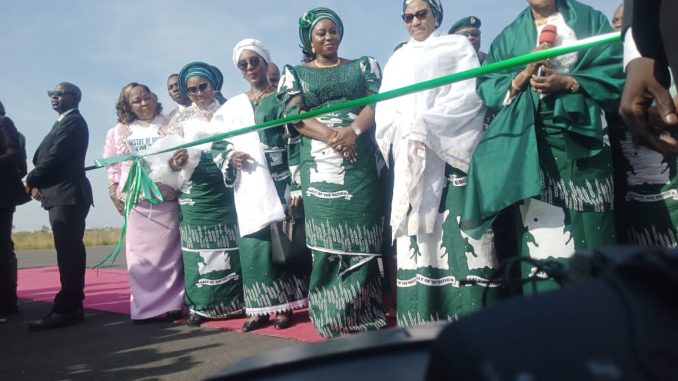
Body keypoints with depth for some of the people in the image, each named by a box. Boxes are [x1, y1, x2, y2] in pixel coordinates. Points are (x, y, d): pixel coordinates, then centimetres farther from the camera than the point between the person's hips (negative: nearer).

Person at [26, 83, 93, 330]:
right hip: (63, 196, 10)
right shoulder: (64, 123, 23)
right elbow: (45, 157, 19)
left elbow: (55, 157, -16)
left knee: (68, 252, -10)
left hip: (67, 195, -10)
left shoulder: (73, 121, -8)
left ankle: (67, 308, -9)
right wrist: (39, 184, 2)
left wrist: (31, 181, -2)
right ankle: (70, 306, 14)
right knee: (69, 252, 9)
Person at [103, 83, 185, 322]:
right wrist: (114, 191, 5)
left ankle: (172, 305, 4)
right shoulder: (118, 132, 14)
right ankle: (146, 307, 6)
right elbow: (111, 165, 16)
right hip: (135, 201, 1)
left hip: (166, 199, -1)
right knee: (141, 255, 0)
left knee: (168, 252, -3)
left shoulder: (170, 127, 10)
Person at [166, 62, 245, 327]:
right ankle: (202, 305, 6)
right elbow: (171, 150, 1)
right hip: (196, 188, 0)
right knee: (201, 243, 0)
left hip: (226, 184, 0)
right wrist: (175, 162, -21)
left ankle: (234, 300, 8)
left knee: (229, 242, 0)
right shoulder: (181, 118, 11)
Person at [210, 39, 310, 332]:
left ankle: (284, 306, 5)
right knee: (254, 244, 0)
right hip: (249, 185, 3)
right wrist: (230, 159, -6)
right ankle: (259, 308, 7)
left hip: (278, 179, -3)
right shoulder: (233, 106, 16)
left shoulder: (283, 97, 6)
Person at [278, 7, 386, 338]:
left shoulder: (362, 66, 16)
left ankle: (364, 312, 8)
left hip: (359, 162, 1)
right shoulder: (296, 74, 13)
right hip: (319, 164, 0)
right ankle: (333, 315, 7)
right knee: (326, 238, -1)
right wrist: (330, 135, -16)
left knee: (359, 234, -1)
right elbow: (294, 116, 0)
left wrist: (353, 131, -17)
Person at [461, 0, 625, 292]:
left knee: (589, 222, -6)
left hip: (579, 131, 0)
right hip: (529, 142, 1)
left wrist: (568, 82, -11)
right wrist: (524, 74, -8)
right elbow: (487, 87, 8)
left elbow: (614, 71, 3)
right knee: (539, 224, -8)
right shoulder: (508, 36, 18)